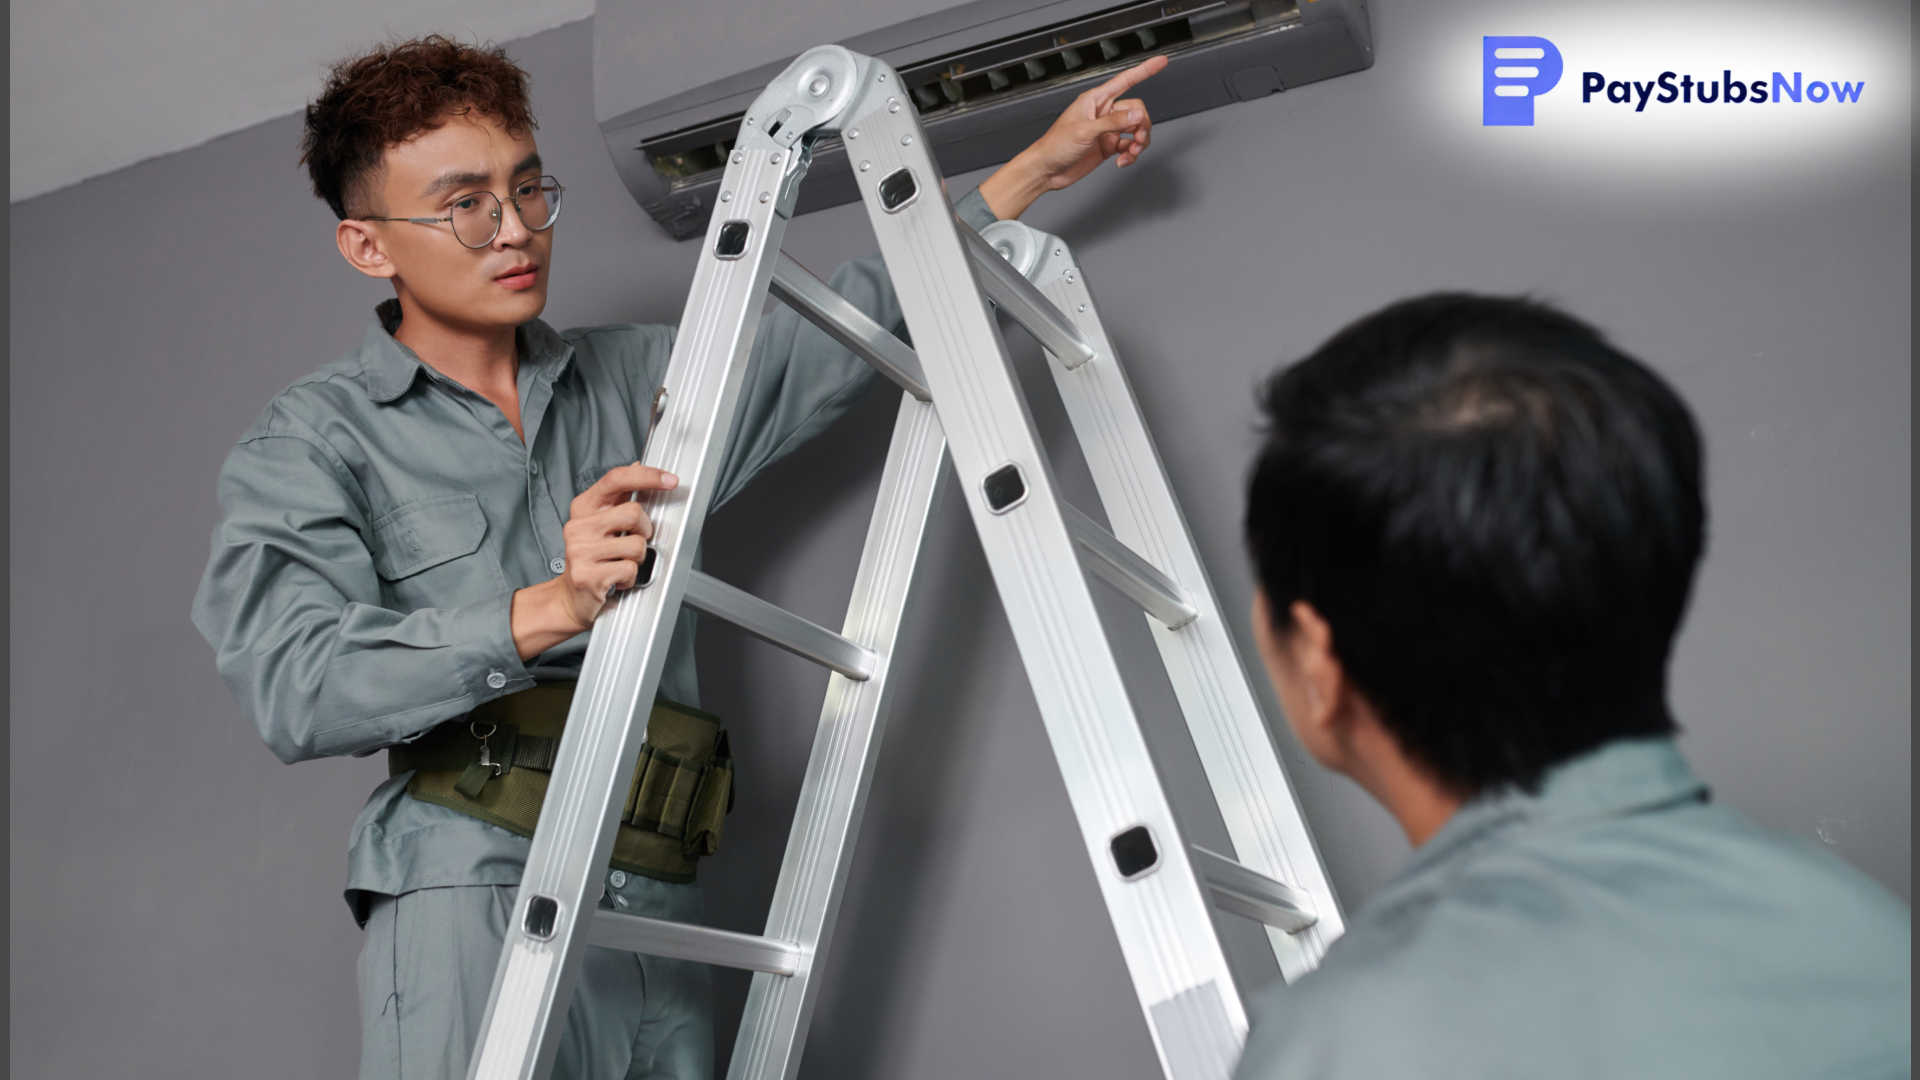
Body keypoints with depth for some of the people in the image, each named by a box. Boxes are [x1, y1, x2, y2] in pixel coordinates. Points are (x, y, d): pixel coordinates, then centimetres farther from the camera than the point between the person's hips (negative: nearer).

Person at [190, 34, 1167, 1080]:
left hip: (660, 917, 4)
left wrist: (1034, 170, 24)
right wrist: (545, 610, -23)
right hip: (476, 909, -4)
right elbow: (294, 684, -11)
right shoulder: (309, 442, 5)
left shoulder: (635, 379, 19)